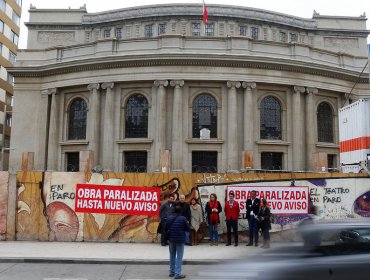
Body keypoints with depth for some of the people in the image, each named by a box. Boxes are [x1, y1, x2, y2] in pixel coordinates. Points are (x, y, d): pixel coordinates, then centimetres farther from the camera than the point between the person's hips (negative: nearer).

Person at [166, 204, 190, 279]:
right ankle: (177, 274, -1)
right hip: (180, 240, -4)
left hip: (171, 239, 4)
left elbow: (166, 228, 6)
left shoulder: (169, 218, -1)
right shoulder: (183, 218, -12)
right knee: (179, 257, 1)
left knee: (172, 256, 18)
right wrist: (187, 224, 13)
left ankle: (172, 272, 25)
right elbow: (188, 229, -6)